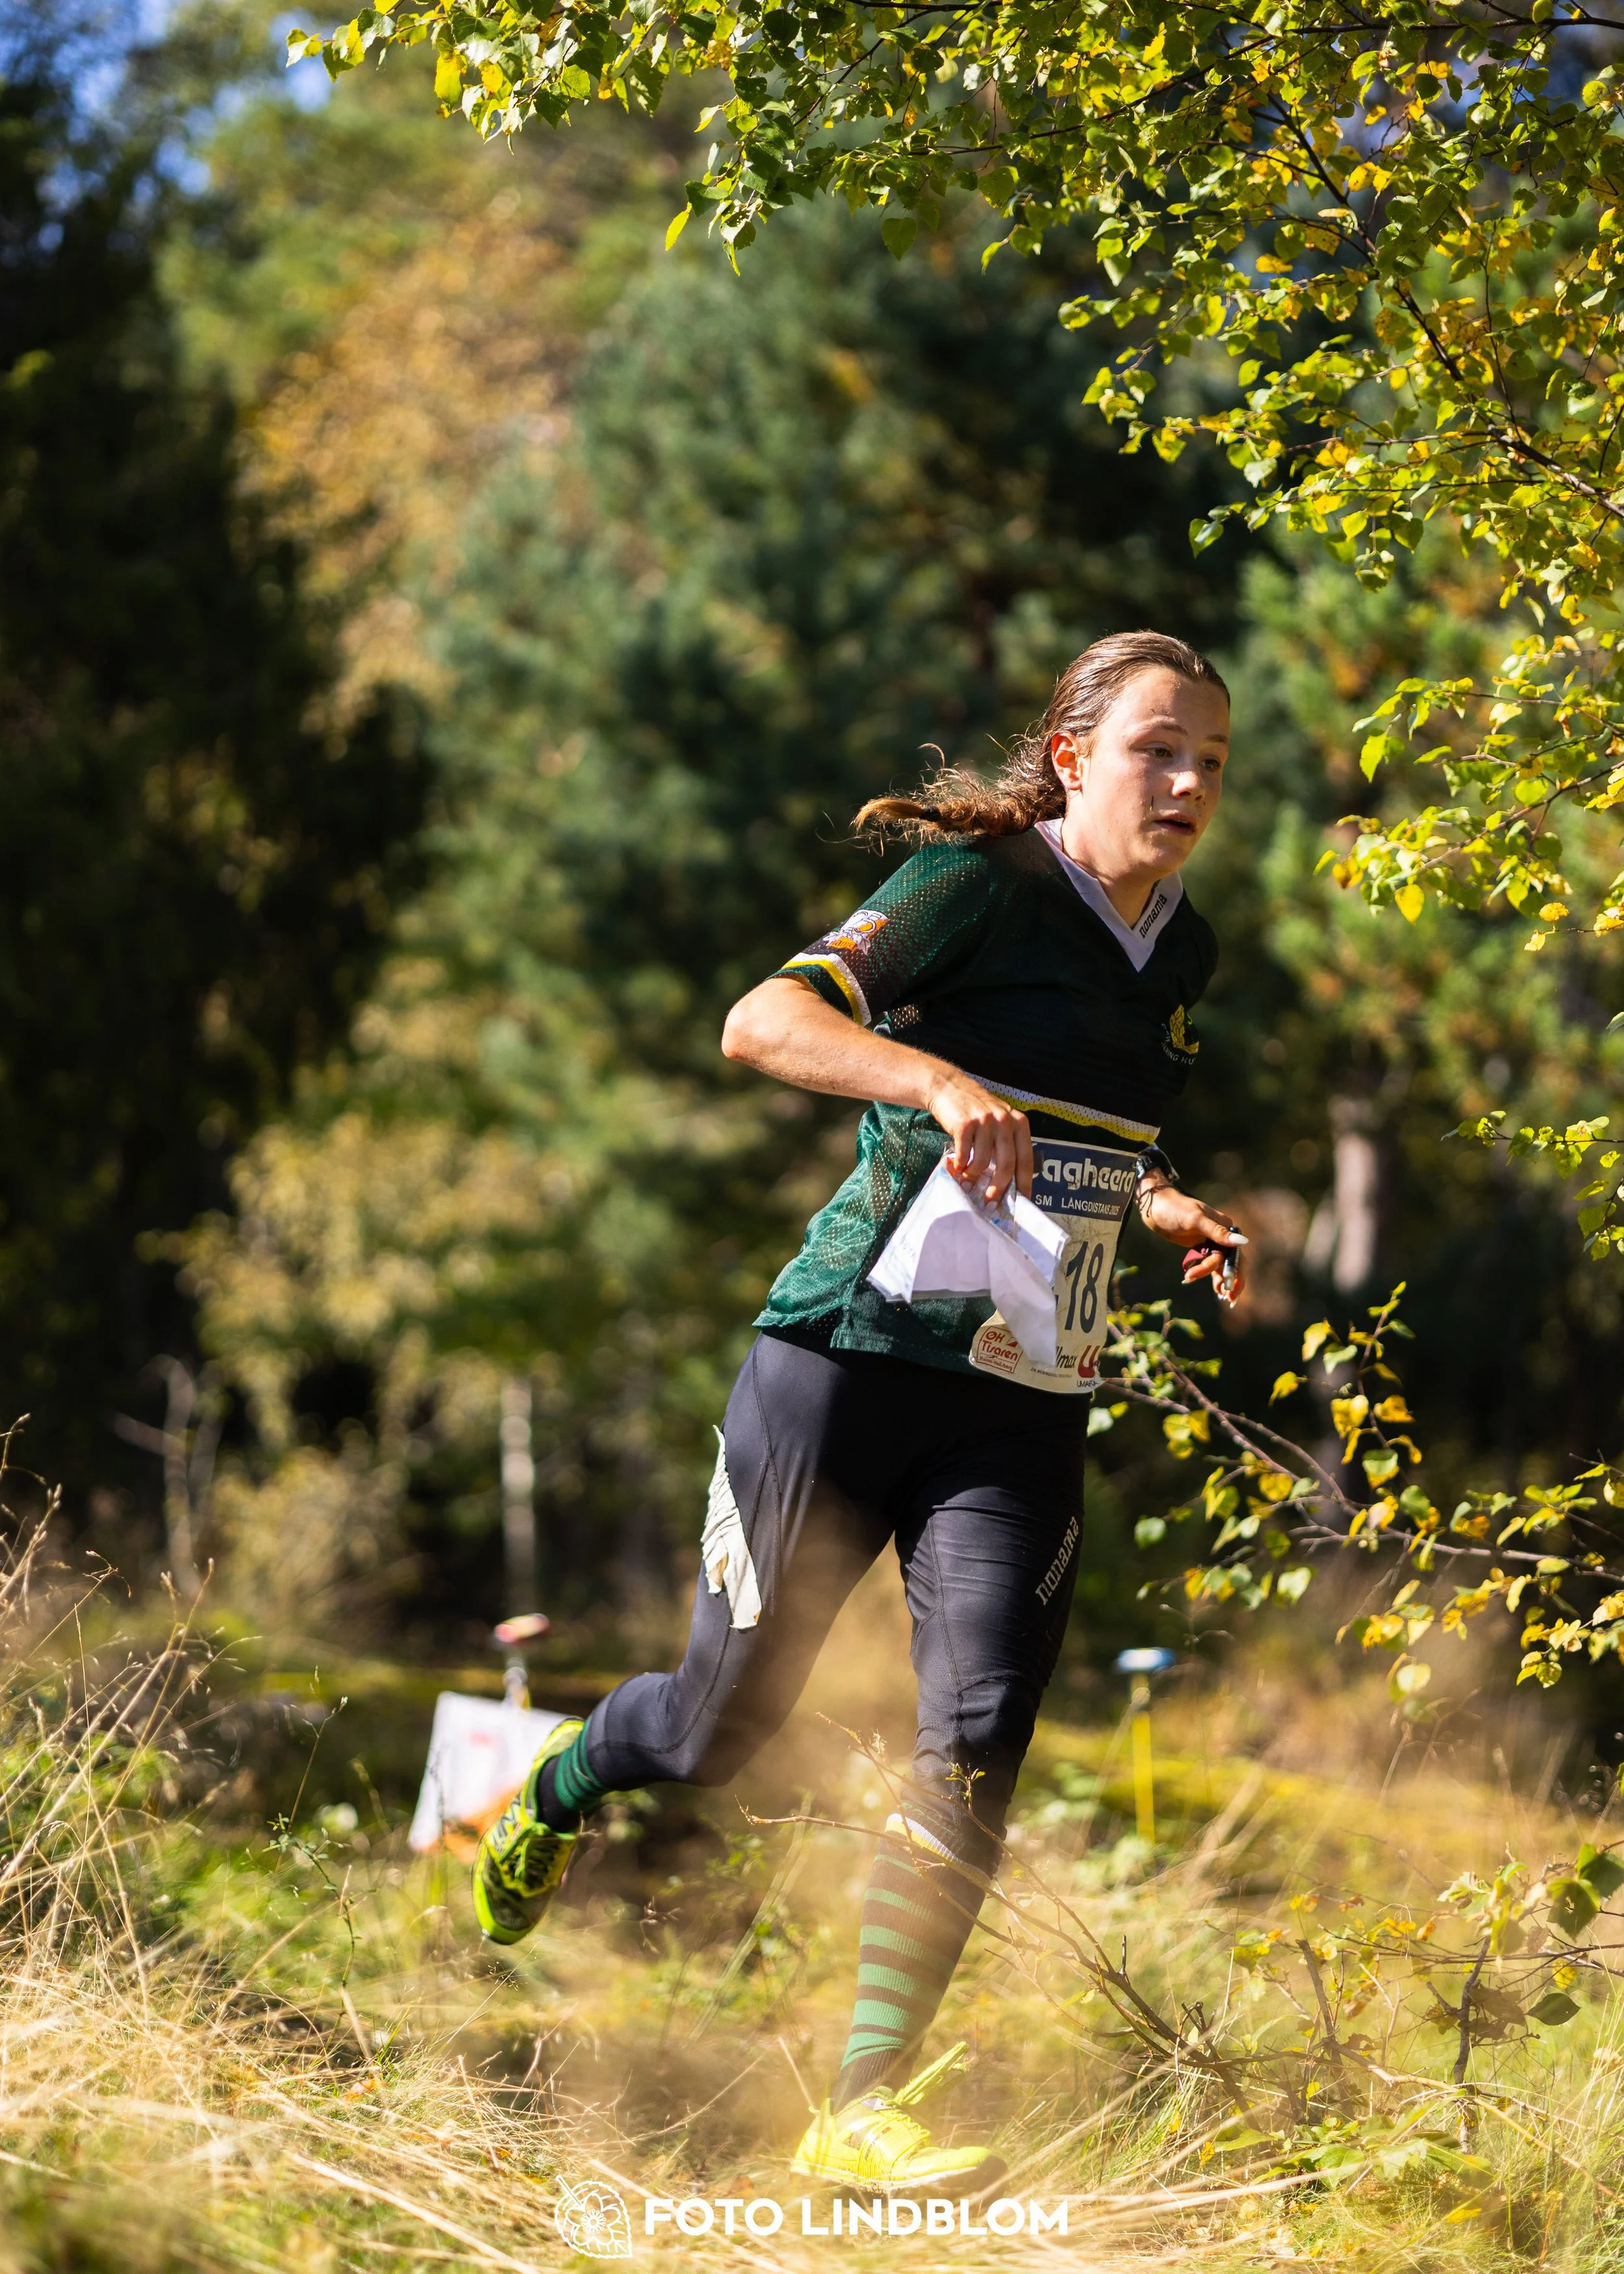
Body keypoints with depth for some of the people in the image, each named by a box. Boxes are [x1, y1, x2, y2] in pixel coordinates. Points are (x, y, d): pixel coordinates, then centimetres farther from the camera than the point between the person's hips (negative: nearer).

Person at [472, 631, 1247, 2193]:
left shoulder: (1181, 952, 13)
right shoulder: (976, 885, -9)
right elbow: (763, 1022, -23)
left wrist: (1164, 1207, 13)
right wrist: (937, 1080, -39)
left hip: (1023, 1411, 5)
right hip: (849, 1356, -5)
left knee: (978, 1737, -14)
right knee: (719, 1734, 7)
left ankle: (863, 2108, -12)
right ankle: (556, 1792, 42)